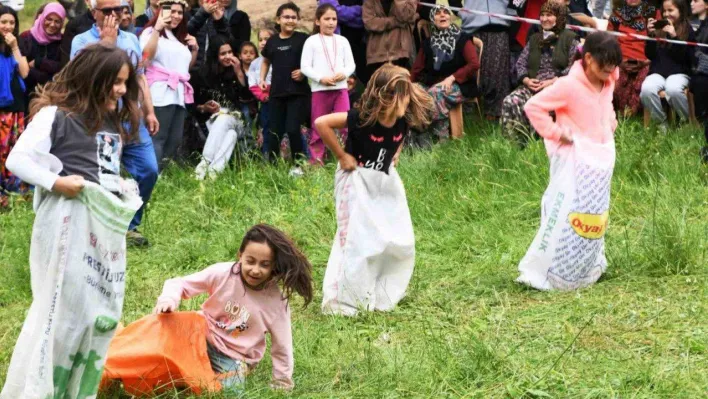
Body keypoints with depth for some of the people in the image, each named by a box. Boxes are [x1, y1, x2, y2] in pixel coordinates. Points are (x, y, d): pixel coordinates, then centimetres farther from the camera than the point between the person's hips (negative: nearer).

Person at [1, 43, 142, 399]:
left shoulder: (115, 122, 17)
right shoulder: (56, 115, -6)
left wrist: (125, 190, 9)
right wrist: (55, 182, -21)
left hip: (109, 221, 8)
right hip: (69, 219, -8)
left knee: (103, 310, 8)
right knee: (61, 307, -8)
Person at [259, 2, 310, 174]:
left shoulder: (303, 39, -3)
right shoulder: (272, 41, 9)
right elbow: (266, 61, 26)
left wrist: (305, 71, -12)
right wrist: (262, 79, 13)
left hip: (298, 92, -4)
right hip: (277, 92, 4)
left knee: (293, 129, -12)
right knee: (275, 132, 7)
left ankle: (298, 165, 2)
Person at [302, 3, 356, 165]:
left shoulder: (342, 41, 10)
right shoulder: (312, 41, 1)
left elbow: (351, 64, 8)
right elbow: (305, 66, -4)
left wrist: (344, 73, -13)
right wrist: (321, 78, -16)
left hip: (341, 88, 2)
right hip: (319, 89, -2)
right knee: (319, 127, 5)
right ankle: (316, 160, 11)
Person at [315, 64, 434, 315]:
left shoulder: (403, 121, -9)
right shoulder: (362, 118, -27)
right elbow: (321, 124, -31)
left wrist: (395, 154, 4)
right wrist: (342, 156, -23)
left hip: (386, 182, 7)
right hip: (357, 183, -6)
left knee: (400, 242, 7)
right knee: (356, 241, -7)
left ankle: (384, 293, 25)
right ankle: (341, 301, 4)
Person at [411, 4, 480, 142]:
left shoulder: (462, 39, 2)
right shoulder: (428, 43, 14)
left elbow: (474, 64, -9)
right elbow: (417, 69, 12)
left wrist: (452, 78, -17)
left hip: (458, 85, -4)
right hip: (432, 85, 4)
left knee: (435, 93, -36)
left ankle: (440, 137, -31)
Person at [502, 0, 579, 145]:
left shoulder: (569, 38, 5)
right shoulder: (534, 38, 22)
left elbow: (574, 66, -5)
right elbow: (520, 63, 18)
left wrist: (553, 81, -15)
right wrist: (526, 79, -3)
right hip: (533, 85, 5)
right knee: (510, 102, -26)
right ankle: (515, 143, -23)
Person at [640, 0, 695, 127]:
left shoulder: (688, 31, 1)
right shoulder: (659, 28, 10)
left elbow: (687, 58, -10)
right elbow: (650, 55, 9)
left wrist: (674, 37, -18)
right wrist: (651, 35, -4)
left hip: (680, 72, -3)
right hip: (658, 71, 3)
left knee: (673, 89, -38)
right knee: (646, 89, -31)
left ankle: (688, 121, -13)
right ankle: (661, 123, -12)